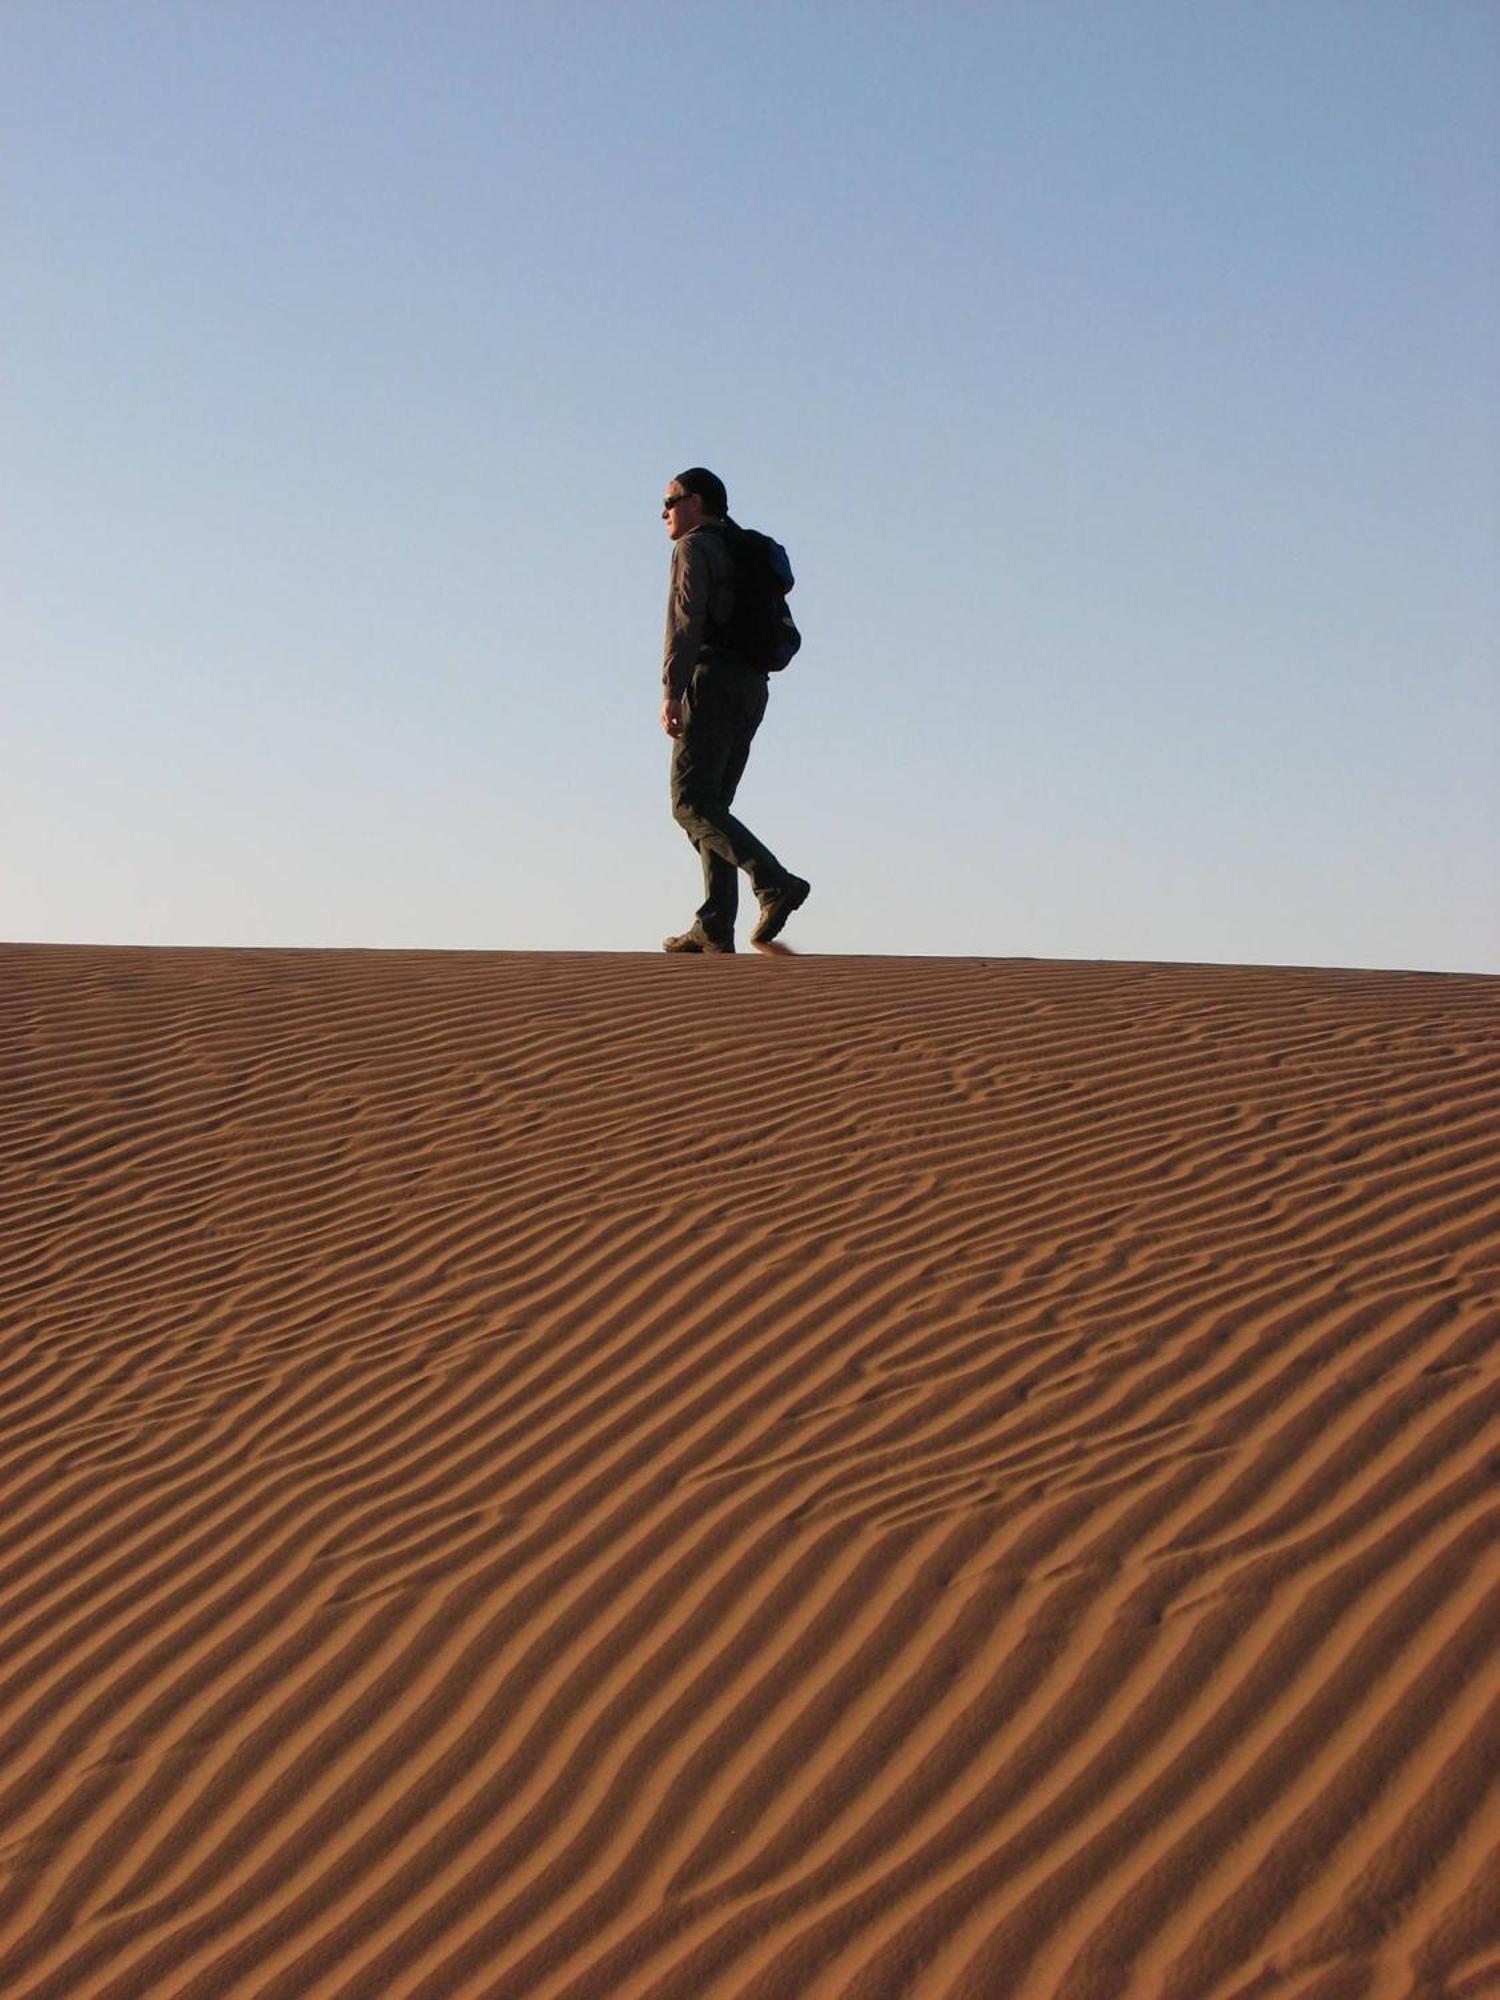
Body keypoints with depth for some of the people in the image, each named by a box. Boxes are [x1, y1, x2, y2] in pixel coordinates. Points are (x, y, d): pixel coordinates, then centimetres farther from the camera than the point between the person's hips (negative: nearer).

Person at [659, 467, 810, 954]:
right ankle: (714, 927, 1)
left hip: (713, 681, -9)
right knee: (713, 804, 9)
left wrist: (671, 691, -24)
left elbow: (685, 619, -17)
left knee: (692, 804, -12)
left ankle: (775, 883, -28)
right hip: (752, 685, 9)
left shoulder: (694, 548, -3)